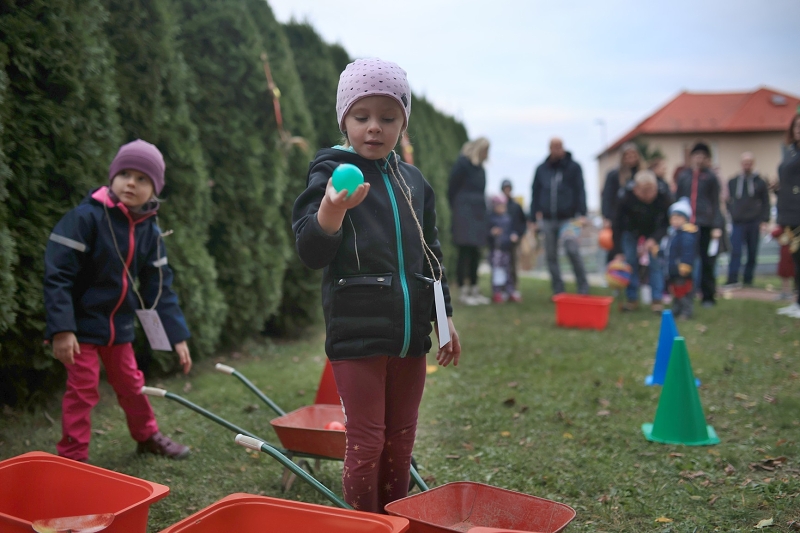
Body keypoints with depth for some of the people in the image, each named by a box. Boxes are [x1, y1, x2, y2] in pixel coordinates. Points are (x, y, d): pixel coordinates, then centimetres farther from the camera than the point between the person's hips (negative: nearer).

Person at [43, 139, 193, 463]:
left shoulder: (149, 231, -2)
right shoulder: (87, 216, -20)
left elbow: (159, 287, 2)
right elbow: (57, 275, -22)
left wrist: (178, 337, -1)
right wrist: (61, 329, -28)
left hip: (119, 326, 6)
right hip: (81, 324, -5)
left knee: (130, 383, 19)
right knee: (83, 389, -2)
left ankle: (148, 436, 38)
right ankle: (73, 458, 12)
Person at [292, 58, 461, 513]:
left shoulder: (413, 180, 10)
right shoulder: (330, 174, -6)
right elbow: (311, 254, -16)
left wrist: (444, 317, 17)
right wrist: (331, 211, -35)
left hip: (409, 332, 5)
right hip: (357, 333, -5)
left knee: (400, 441, 14)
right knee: (366, 442, 1)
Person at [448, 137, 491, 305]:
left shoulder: (479, 168, 16)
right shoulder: (462, 163, -8)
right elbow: (452, 189, -7)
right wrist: (456, 210, 0)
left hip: (477, 214, 8)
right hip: (464, 214, -8)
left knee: (475, 254, 9)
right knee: (465, 252, -6)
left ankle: (474, 289, 16)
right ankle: (462, 291, -1)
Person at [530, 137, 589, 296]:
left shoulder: (573, 167, 3)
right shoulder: (541, 169, 11)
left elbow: (580, 191, -3)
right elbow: (535, 195, 12)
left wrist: (582, 214, -15)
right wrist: (533, 219, 9)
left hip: (568, 219, -3)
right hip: (547, 220, 4)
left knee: (572, 250, -18)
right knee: (551, 256, 3)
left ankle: (583, 287, -7)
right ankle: (558, 291, 11)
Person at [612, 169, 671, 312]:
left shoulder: (663, 196, -30)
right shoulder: (627, 198, -33)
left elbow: (667, 222, -18)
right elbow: (618, 225, -25)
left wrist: (655, 239, -33)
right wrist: (618, 251, -28)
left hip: (654, 232, 0)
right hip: (631, 231, 0)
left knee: (655, 263, -8)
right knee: (630, 262, -6)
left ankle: (657, 300, 0)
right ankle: (632, 299, 5)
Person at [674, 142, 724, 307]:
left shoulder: (711, 177, 4)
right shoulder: (683, 176, 11)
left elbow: (716, 202, 2)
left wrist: (717, 226, -6)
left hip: (706, 224, -2)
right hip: (686, 224, 2)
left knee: (707, 262, 2)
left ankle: (708, 297, 11)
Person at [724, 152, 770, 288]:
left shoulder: (760, 183, 6)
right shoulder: (733, 182, 8)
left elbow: (766, 203, 6)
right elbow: (728, 201, 12)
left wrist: (764, 221, -2)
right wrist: (732, 215, 2)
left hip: (754, 223, 0)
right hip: (738, 223, 0)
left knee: (752, 253, 5)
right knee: (736, 251, -10)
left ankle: (748, 279, 13)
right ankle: (732, 279, -14)